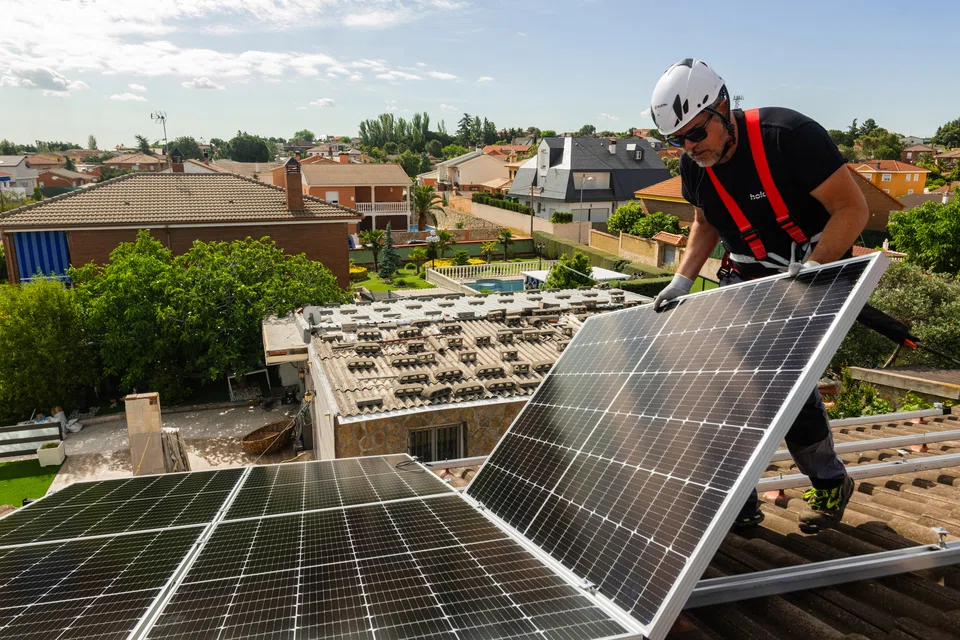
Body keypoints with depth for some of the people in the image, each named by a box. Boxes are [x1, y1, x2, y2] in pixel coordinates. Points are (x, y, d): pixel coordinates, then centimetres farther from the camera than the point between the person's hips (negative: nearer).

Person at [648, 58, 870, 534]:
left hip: (816, 269, -5)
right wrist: (683, 279, -1)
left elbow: (853, 209, -21)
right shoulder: (693, 166, -5)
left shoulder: (788, 135, -24)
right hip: (746, 276, 6)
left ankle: (830, 484, 13)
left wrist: (812, 269, -35)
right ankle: (739, 504, 11)